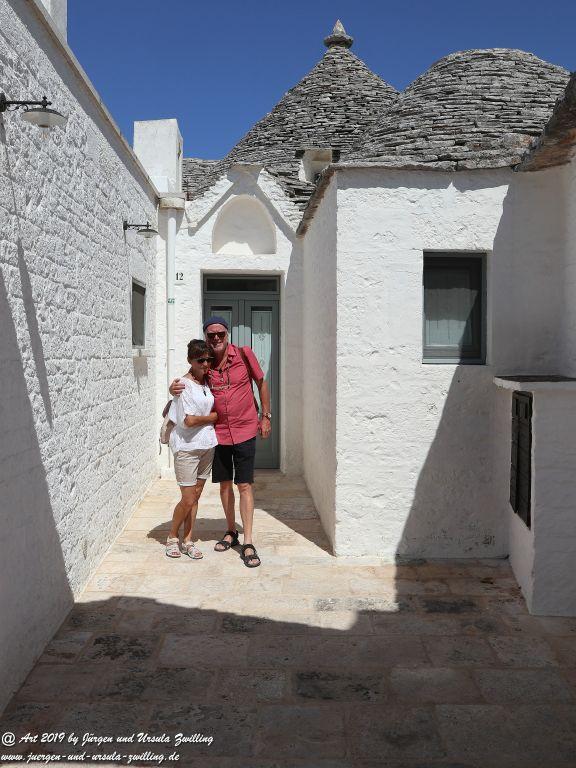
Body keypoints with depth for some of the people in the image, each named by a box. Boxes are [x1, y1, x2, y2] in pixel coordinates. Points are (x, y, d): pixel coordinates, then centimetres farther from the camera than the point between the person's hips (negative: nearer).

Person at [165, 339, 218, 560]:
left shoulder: (207, 382, 8)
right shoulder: (184, 385, -14)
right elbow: (189, 420, -18)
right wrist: (212, 417, -5)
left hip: (207, 445, 7)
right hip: (187, 446, -7)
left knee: (196, 495, 11)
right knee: (188, 499, -3)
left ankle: (188, 541, 21)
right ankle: (172, 537, 20)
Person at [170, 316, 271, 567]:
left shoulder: (244, 355, -9)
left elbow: (261, 383, 3)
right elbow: (190, 383, 10)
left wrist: (266, 416, 3)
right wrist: (174, 388, -15)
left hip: (244, 431, -3)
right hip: (219, 432, 3)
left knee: (244, 485, -3)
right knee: (225, 484, 14)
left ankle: (248, 542, 2)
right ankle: (231, 532, 32)